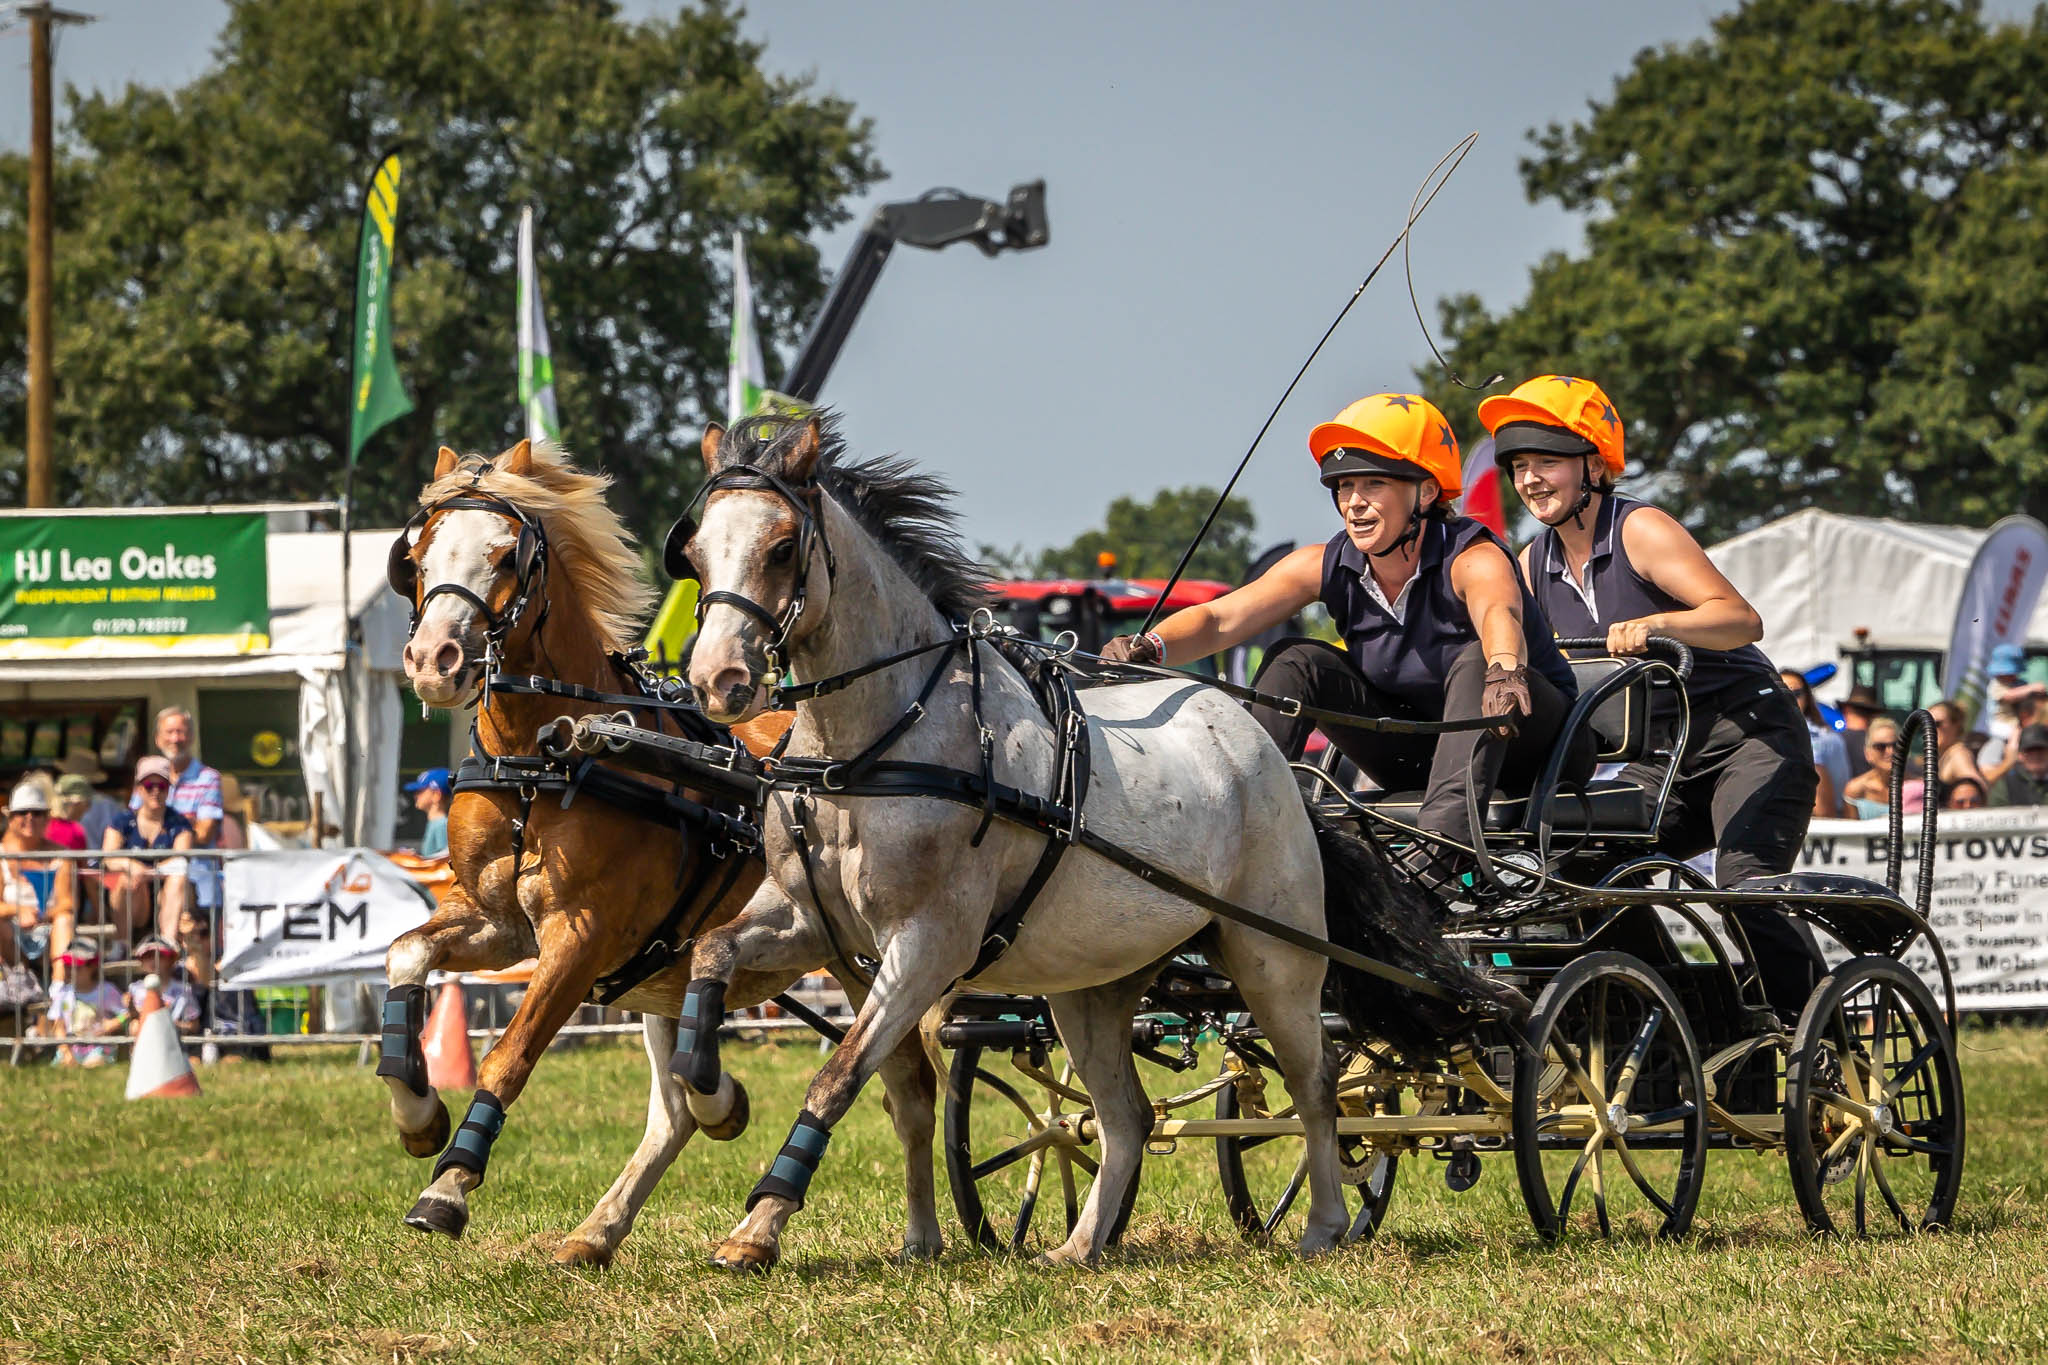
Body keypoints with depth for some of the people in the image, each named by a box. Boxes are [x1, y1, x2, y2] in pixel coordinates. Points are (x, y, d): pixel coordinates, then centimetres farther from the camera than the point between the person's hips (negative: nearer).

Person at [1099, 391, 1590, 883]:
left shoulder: (1472, 559, -24)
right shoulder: (1328, 567, -9)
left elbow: (1499, 612, -49)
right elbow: (1221, 619, -18)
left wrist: (1504, 668, -73)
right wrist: (1149, 648, -39)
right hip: (1416, 752, 5)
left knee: (1477, 660, -36)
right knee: (1297, 662, -10)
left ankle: (1444, 846, -52)